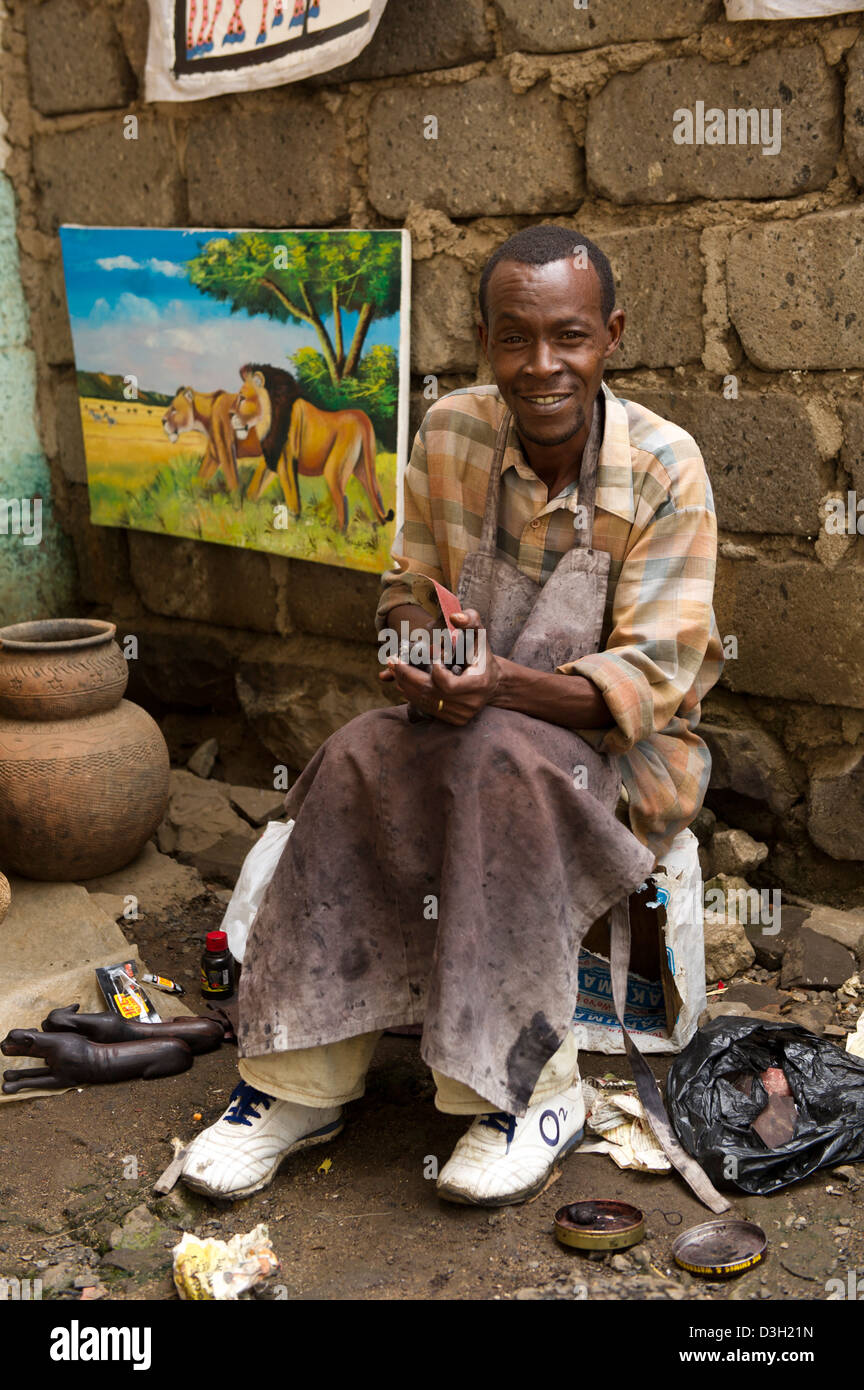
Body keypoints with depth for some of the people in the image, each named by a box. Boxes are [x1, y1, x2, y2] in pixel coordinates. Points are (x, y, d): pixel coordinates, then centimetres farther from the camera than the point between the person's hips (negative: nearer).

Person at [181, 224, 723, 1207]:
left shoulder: (664, 469, -14)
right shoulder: (449, 434, -2)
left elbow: (650, 679, -18)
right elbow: (408, 587, 7)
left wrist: (504, 682, -35)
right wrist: (419, 645, -19)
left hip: (626, 747, -4)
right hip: (481, 715, 4)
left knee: (505, 761, -35)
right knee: (361, 760, -25)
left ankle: (533, 1087, -22)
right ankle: (304, 1078, -16)